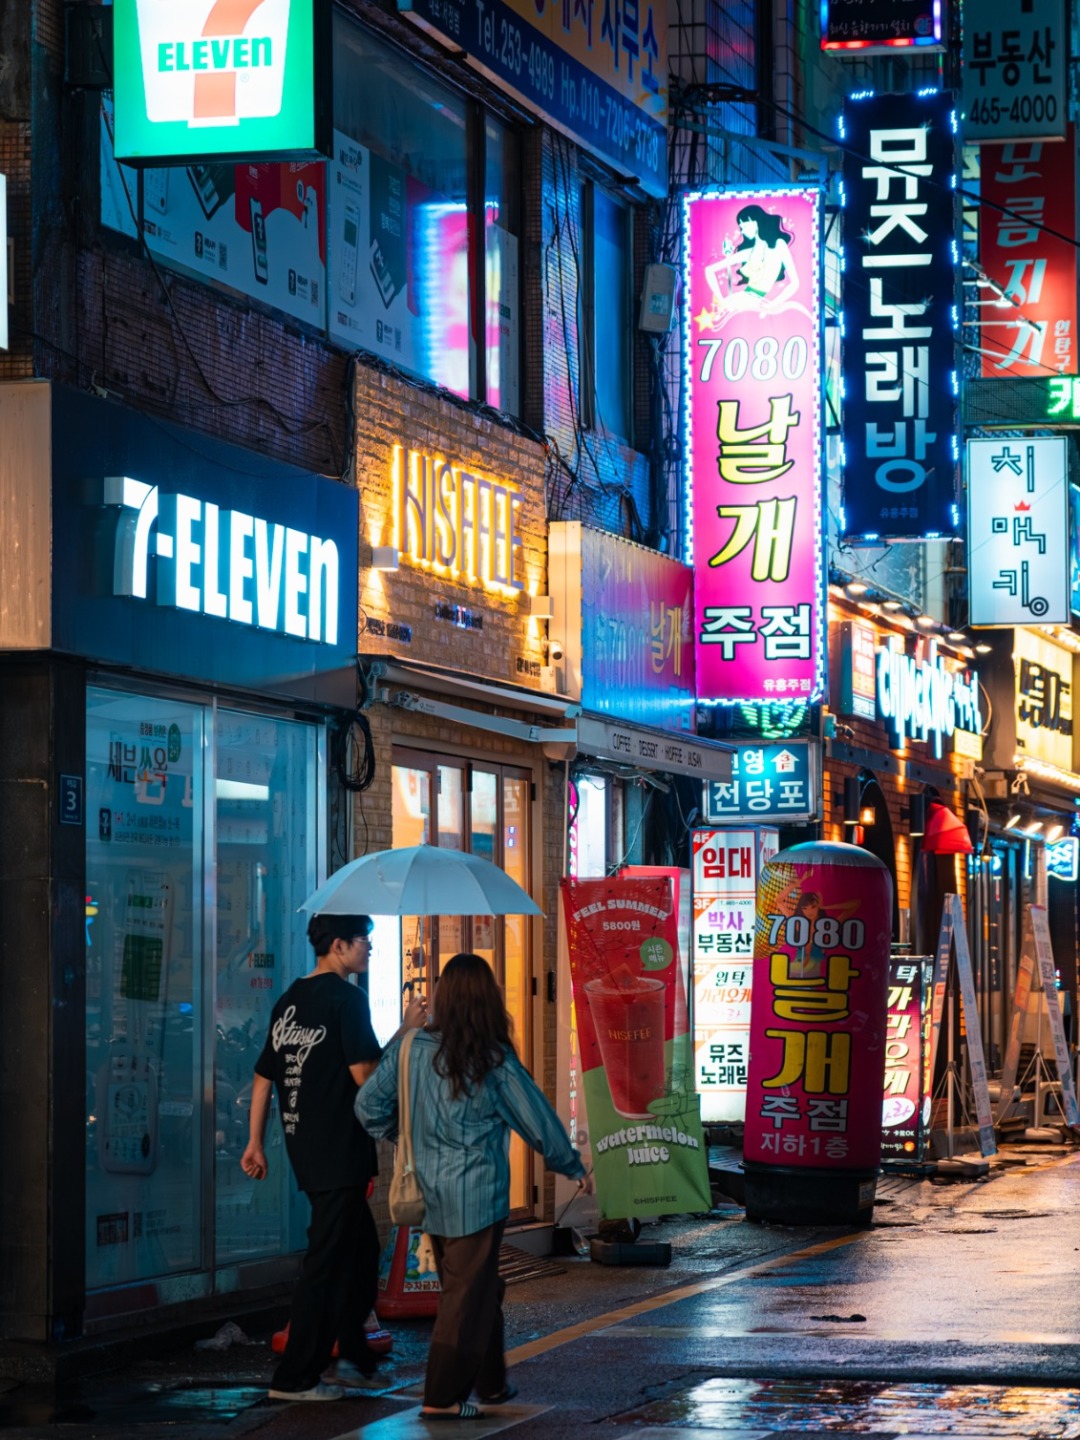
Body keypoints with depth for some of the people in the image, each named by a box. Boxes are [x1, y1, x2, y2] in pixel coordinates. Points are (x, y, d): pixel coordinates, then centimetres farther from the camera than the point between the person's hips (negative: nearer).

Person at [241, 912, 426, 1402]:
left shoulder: (290, 1000, 13)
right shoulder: (346, 997, -12)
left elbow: (264, 1076, 15)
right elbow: (364, 1073, -17)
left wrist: (255, 1143, 18)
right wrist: (406, 1031, -7)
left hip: (305, 1150, 9)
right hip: (340, 1150, -9)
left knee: (361, 1251, 20)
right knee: (327, 1261, -4)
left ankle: (354, 1358, 25)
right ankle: (295, 1377, -3)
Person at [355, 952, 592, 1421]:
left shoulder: (413, 1049, -2)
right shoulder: (493, 1061, -12)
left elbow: (369, 1105, 0)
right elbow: (537, 1121, -4)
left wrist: (405, 1136, 19)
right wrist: (574, 1168, 11)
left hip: (432, 1195, 5)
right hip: (476, 1196, -5)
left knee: (480, 1288, 19)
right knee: (468, 1295, 2)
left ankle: (490, 1382, 29)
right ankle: (441, 1398, 2)